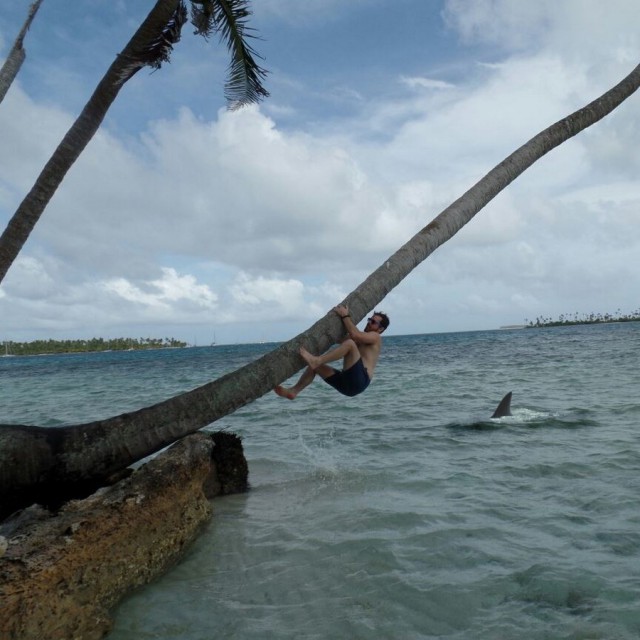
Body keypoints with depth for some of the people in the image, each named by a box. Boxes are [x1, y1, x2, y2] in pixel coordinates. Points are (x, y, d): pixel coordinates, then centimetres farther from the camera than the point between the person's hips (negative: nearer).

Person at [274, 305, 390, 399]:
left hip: (359, 381, -9)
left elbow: (355, 335, -15)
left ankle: (316, 360, -33)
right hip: (346, 383, 9)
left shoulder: (375, 337, 6)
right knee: (315, 366, 7)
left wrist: (345, 315, -6)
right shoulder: (360, 340, 32)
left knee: (350, 343, -27)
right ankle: (293, 391, -5)